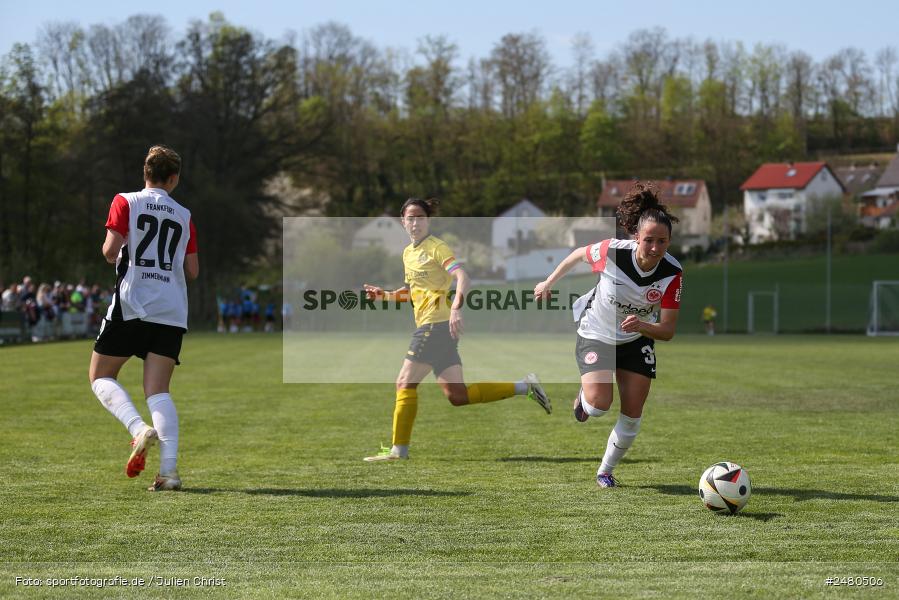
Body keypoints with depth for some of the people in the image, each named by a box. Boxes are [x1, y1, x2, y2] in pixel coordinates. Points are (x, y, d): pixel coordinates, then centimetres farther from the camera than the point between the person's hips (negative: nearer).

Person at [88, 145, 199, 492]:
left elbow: (110, 250, -8)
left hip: (132, 306, -3)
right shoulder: (184, 216, 12)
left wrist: (113, 254, 15)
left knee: (101, 377, 12)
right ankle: (169, 470, -14)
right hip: (172, 312, 3)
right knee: (158, 391, 1)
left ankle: (139, 428, -15)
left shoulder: (126, 202, 1)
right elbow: (192, 271, 13)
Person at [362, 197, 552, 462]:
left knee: (405, 383, -6)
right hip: (430, 327, 9)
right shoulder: (408, 253, 20)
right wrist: (385, 295, 18)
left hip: (437, 324, -9)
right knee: (457, 395, 4)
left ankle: (399, 449, 0)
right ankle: (524, 387, 9)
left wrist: (456, 309, -33)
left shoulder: (436, 247, -5)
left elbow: (462, 278, -18)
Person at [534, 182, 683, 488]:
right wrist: (549, 282, 5)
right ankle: (584, 398, 17)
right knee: (599, 404, -22)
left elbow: (667, 330, -21)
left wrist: (642, 325, -42)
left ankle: (606, 471, 23)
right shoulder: (613, 251, -29)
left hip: (638, 340, 2)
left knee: (632, 416, -1)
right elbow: (579, 254, -5)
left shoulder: (672, 273, -24)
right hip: (595, 335, -2)